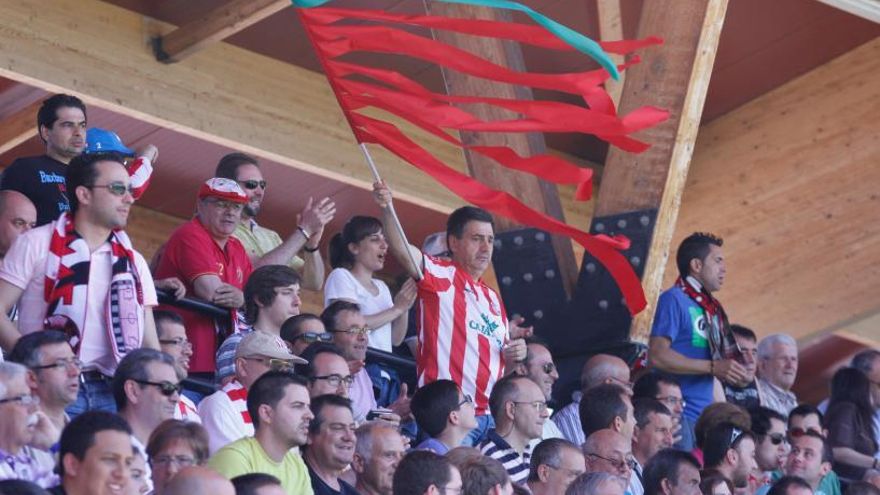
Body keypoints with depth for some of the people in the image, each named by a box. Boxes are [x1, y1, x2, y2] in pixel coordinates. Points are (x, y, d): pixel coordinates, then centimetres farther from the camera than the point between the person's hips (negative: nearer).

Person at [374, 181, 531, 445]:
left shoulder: (493, 298, 23)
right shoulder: (442, 276, 2)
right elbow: (402, 250, -18)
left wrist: (514, 354, 7)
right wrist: (386, 208, -35)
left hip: (490, 414, 7)